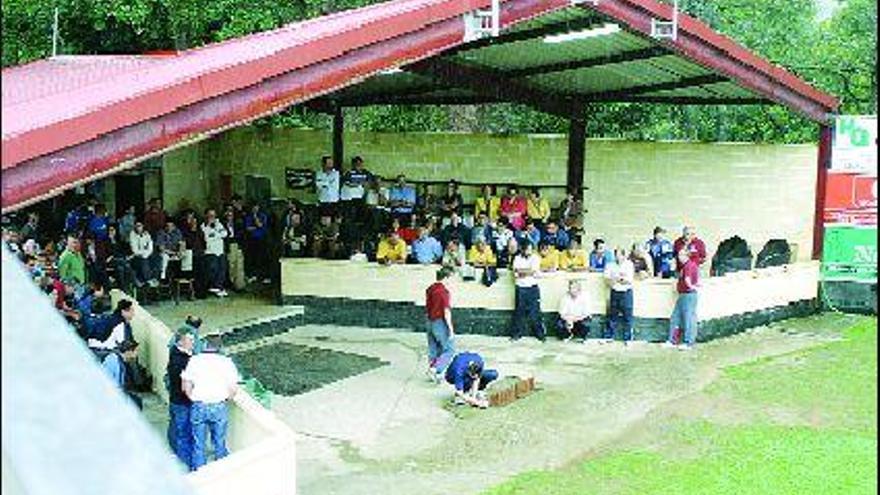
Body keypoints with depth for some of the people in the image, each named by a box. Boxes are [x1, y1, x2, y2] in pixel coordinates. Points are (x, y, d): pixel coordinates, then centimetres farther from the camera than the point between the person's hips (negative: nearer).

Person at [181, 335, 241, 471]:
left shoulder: (194, 361, -6)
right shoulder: (226, 362, -8)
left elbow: (186, 387, -5)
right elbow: (233, 390, -8)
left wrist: (194, 398, 11)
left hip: (198, 407, 0)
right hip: (219, 407, 0)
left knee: (198, 445, 14)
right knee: (220, 443, 15)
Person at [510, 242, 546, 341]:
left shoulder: (535, 258, 3)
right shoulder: (517, 258, 5)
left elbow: (535, 272, -9)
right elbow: (516, 274, -7)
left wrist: (522, 272, -10)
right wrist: (529, 271, -13)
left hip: (533, 288, -1)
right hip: (521, 288, 1)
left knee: (535, 312, -1)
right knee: (519, 312, 4)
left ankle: (540, 334, 7)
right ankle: (516, 334, 13)